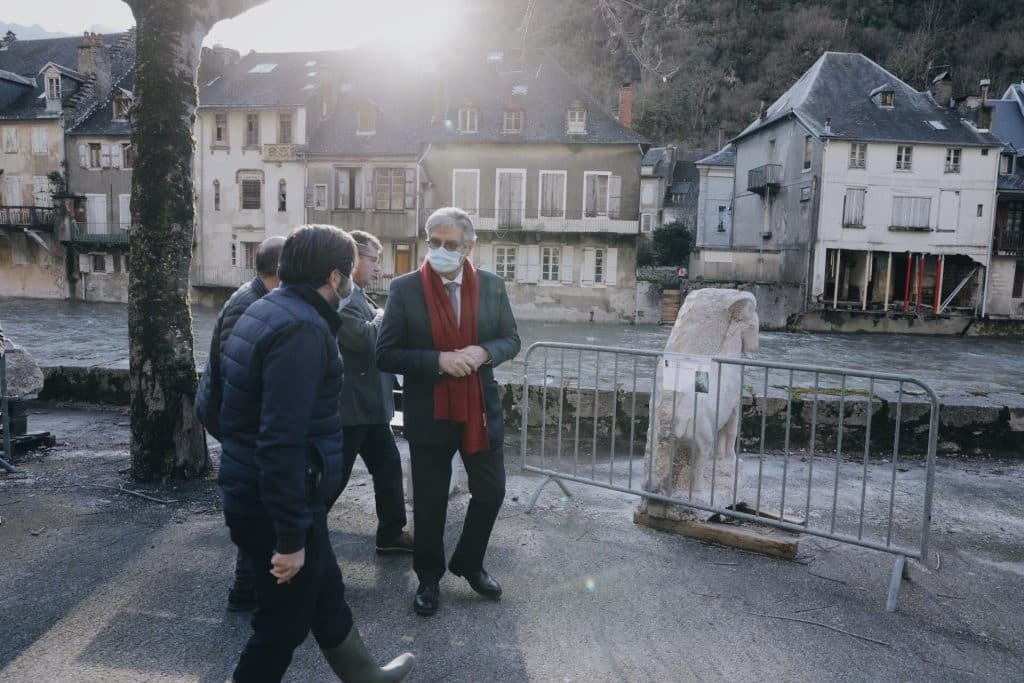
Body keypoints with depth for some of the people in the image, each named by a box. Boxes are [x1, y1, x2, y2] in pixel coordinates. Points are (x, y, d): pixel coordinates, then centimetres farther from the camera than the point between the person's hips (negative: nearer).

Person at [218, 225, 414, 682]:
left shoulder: (268, 309, 8)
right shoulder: (302, 327, -24)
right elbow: (283, 441, -30)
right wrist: (291, 536, -24)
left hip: (253, 493, 10)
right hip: (275, 506, -10)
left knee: (325, 592, 25)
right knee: (283, 622, 10)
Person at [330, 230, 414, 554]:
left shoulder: (358, 295, 15)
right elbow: (364, 338, -27)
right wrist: (383, 316, -9)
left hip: (368, 404, 10)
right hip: (349, 405, -10)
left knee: (388, 466, 15)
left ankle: (392, 533, 27)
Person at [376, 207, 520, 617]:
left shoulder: (492, 286, 0)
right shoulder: (404, 289, -8)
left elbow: (511, 340, 7)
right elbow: (385, 355, -9)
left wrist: (484, 352, -15)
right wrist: (438, 360, -22)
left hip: (481, 409, 3)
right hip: (429, 413, -2)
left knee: (491, 491, 12)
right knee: (429, 502, 10)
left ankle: (469, 564, 37)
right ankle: (429, 577, 32)